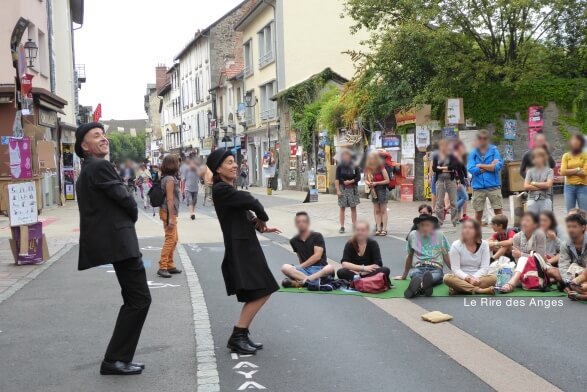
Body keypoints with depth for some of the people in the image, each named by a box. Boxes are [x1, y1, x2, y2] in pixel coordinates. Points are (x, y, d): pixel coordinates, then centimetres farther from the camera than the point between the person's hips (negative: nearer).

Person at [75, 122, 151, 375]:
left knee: (133, 300, 16)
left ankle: (118, 358, 20)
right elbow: (127, 200, -13)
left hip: (113, 241, 11)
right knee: (140, 299, -6)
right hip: (119, 241, -11)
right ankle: (115, 360, -2)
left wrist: (125, 220, 9)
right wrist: (132, 217, 7)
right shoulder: (100, 167, -12)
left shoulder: (86, 171, 20)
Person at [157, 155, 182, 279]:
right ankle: (163, 267, -8)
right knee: (170, 239, -9)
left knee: (174, 239, 15)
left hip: (170, 212, 10)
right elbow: (170, 199, -20)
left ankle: (170, 265, 21)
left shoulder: (168, 178, 12)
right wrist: (171, 218, -21)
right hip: (169, 212, -10)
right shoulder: (170, 179, -17)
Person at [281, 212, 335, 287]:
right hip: (305, 269, 3)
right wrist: (300, 268, 1)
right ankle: (314, 280, -34)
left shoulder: (317, 236, 1)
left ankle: (301, 281, -38)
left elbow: (317, 256, -8)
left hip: (319, 269, -3)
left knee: (329, 268, -37)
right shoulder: (294, 241, 13)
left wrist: (300, 266, -10)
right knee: (285, 267, -25)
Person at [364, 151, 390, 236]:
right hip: (374, 190, 5)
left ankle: (384, 229, 3)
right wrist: (368, 183, -11)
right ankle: (378, 229, 10)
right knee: (376, 211, 7)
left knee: (383, 210, 0)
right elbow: (366, 179, 11)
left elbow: (387, 180, -13)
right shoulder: (368, 168, 1)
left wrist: (376, 183, -18)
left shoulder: (381, 168, -15)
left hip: (382, 190, -5)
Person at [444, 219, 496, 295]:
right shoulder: (456, 245, -3)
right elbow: (455, 269, -9)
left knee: (493, 278, -29)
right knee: (447, 277, -32)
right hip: (461, 278, -1)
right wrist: (468, 278, -27)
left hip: (478, 278, 1)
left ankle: (459, 289, -31)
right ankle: (479, 290, -37)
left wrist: (475, 278, -24)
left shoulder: (484, 244, 1)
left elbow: (484, 268, -5)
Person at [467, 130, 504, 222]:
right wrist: (490, 166, -7)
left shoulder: (494, 150, 3)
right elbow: (471, 169, -8)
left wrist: (481, 166, -5)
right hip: (478, 186, 1)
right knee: (478, 212, 8)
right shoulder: (473, 153, 6)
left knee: (498, 210, 0)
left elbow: (498, 166, -10)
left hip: (493, 185, -1)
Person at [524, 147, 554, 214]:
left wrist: (533, 183, -2)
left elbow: (548, 184, -9)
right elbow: (526, 186, -1)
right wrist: (542, 186, -5)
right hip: (532, 199, 2)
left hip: (545, 199, -1)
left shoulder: (549, 170, 4)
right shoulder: (530, 171, 9)